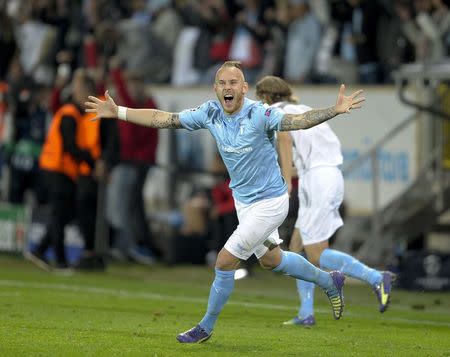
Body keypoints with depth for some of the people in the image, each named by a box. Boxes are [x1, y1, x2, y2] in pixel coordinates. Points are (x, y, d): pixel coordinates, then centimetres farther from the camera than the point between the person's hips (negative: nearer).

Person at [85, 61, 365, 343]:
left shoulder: (258, 114, -26)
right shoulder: (210, 113, -8)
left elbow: (297, 121, -38)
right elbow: (164, 119, -1)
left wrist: (335, 110, -54)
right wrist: (117, 112, -4)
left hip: (269, 201, -8)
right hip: (243, 200, 8)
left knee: (225, 262, -7)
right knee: (271, 260, 24)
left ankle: (206, 327, 13)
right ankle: (330, 281, 46)